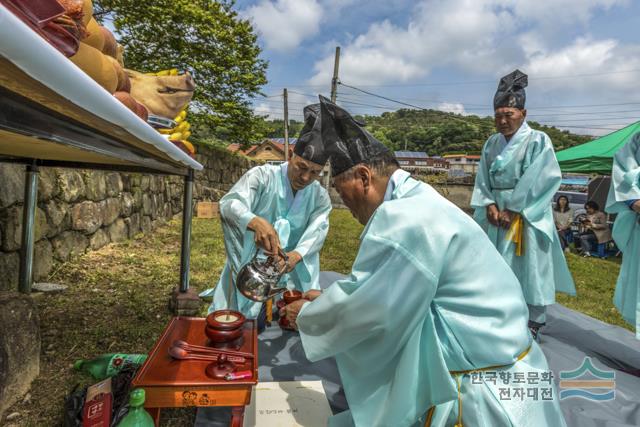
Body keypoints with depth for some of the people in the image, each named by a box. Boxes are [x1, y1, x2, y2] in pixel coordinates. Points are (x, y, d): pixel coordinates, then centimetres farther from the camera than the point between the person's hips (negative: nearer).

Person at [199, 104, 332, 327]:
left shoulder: (320, 197, 0)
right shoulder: (263, 176, -15)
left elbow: (318, 229, -14)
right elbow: (229, 203, -29)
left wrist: (296, 255, -36)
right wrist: (257, 222, -51)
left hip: (289, 275, 3)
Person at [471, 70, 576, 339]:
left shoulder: (538, 141, -8)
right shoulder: (492, 143, 8)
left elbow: (538, 183, -14)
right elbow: (483, 179, 6)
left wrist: (513, 211, -17)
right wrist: (489, 205, -9)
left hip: (526, 217, -5)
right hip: (497, 216, 5)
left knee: (529, 268, 1)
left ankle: (534, 324, 14)